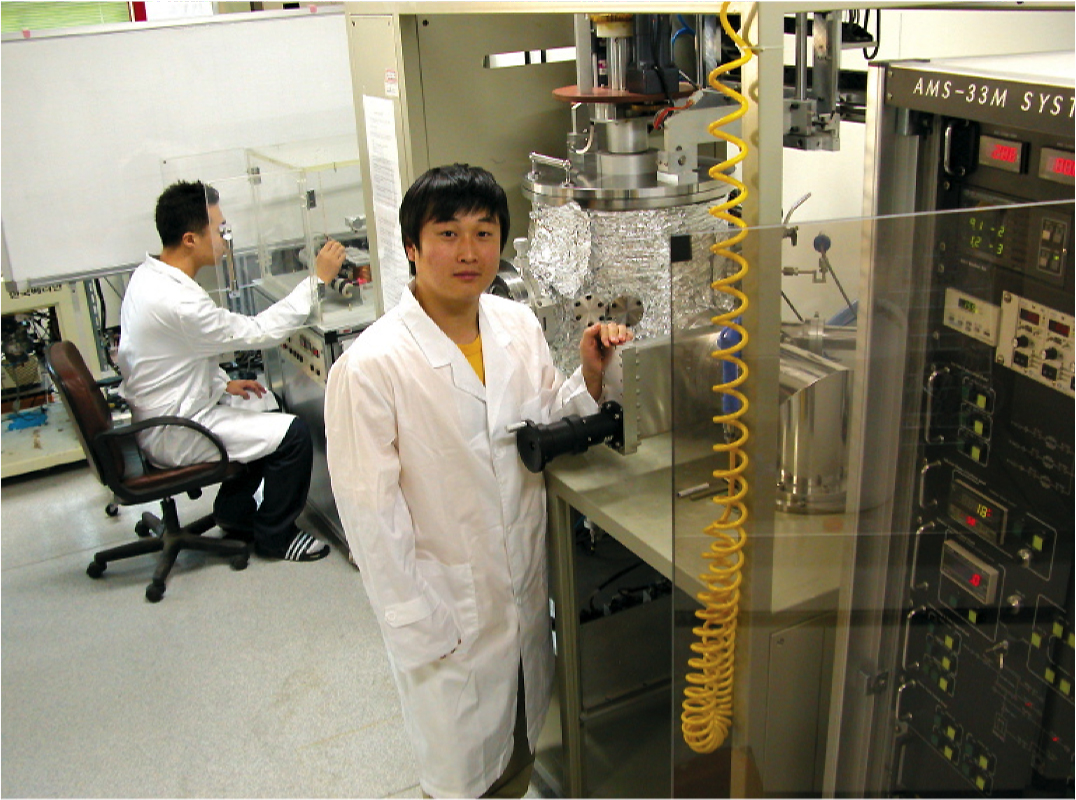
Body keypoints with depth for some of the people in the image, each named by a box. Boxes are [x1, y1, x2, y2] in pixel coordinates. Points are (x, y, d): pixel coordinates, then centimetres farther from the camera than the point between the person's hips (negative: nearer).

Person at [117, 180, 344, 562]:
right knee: (293, 434, -13)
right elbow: (259, 331, -24)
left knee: (263, 419, 22)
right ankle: (274, 537, 5)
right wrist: (318, 279, -19)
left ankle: (235, 512, 31)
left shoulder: (148, 276, 3)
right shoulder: (177, 302, -30)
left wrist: (222, 383, 10)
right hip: (172, 436, -10)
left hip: (160, 414, 10)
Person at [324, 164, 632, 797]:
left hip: (527, 590, 6)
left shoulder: (519, 326, -4)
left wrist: (592, 376, -10)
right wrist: (416, 626, -14)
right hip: (450, 607, -5)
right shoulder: (371, 366, -22)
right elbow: (370, 510, -18)